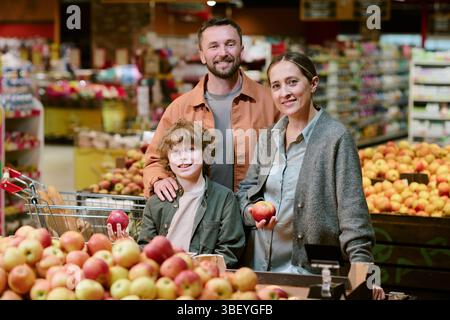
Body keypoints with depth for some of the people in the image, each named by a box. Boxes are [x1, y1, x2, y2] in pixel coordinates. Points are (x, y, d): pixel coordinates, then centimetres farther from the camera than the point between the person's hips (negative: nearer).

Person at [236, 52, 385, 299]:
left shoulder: (335, 137, -9)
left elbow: (351, 207, -12)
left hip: (309, 270, -5)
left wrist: (362, 266, -20)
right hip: (259, 265, 5)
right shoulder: (268, 137, 10)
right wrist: (253, 212, -3)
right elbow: (246, 189, 19)